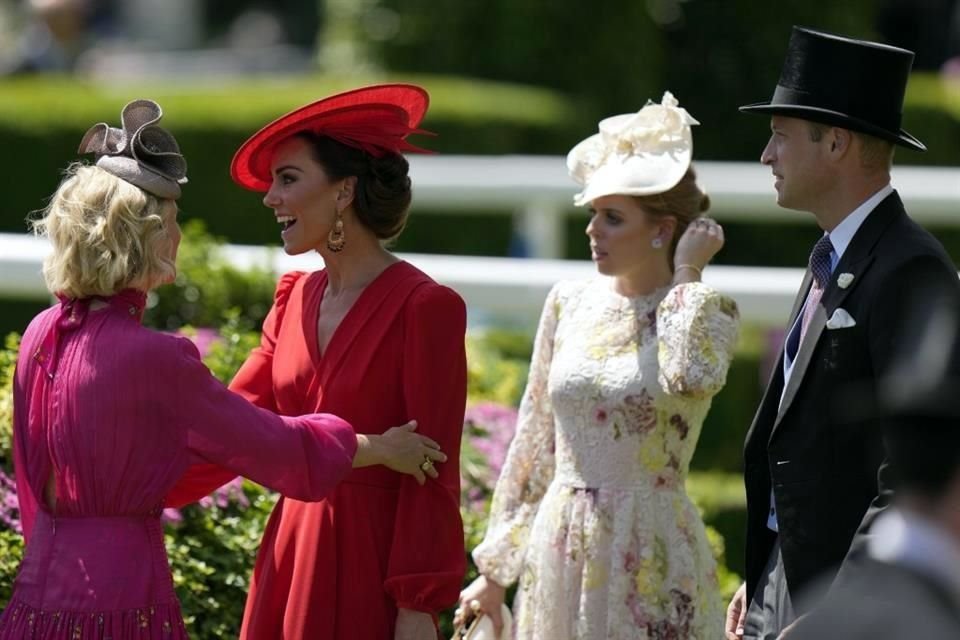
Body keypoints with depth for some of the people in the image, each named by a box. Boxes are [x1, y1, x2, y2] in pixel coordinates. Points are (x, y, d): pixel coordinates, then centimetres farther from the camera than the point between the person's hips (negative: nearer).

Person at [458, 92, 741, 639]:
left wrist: (687, 273, -13)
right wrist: (495, 569, 12)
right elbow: (534, 442, 12)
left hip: (651, 554, -4)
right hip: (561, 548, 4)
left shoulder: (706, 311, -4)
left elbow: (692, 375, -29)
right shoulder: (570, 303, 7)